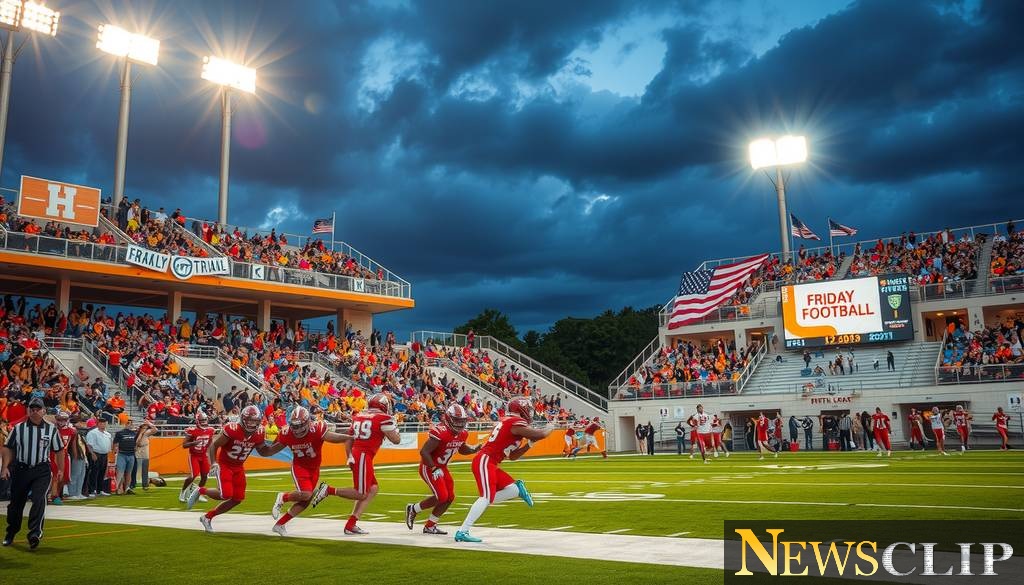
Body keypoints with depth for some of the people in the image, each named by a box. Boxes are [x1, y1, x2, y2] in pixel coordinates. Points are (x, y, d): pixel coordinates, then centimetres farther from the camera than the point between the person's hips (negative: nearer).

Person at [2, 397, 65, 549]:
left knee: (39, 500, -18)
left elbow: (59, 450, 7)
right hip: (21, 469, 2)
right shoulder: (18, 428, 2)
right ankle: (10, 534, 30)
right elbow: (7, 448, 5)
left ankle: (35, 533, -22)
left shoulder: (51, 429, 1)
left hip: (42, 471, -2)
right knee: (16, 502, 11)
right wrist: (5, 467, -6)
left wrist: (60, 469, 4)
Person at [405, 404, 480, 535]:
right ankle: (413, 509, 8)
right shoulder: (441, 432, -28)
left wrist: (477, 448, 2)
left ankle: (429, 526, 19)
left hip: (442, 467, 9)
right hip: (429, 467, -9)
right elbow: (424, 452, -28)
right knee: (441, 496, -15)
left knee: (449, 498, 4)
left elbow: (462, 450, 19)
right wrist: (434, 469, -24)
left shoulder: (463, 434, -2)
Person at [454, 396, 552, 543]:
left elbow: (512, 456, 23)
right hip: (484, 461, -10)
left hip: (490, 464, 10)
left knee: (513, 491, 5)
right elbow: (540, 435, -13)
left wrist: (529, 444, 14)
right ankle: (462, 532, -16)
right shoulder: (516, 422, -9)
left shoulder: (508, 422, 20)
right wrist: (550, 429, 8)